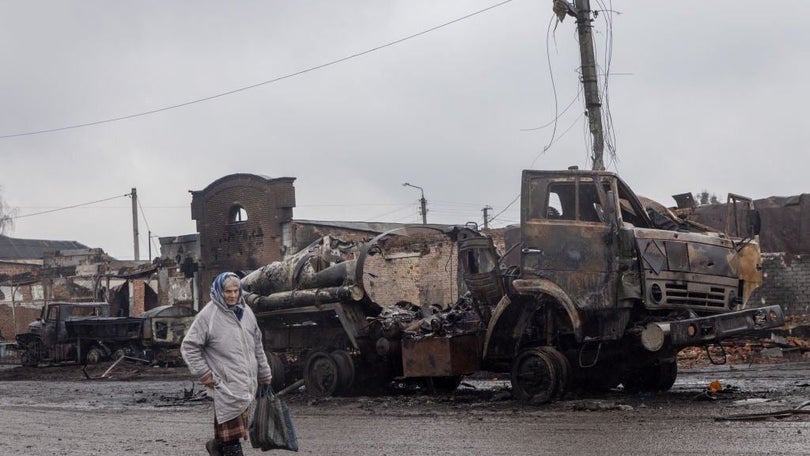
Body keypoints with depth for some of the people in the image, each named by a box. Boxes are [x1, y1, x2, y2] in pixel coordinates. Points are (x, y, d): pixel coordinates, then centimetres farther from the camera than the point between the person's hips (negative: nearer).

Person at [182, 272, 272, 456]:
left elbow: (257, 346, 19)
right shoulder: (208, 315, -8)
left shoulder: (246, 312, 11)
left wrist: (264, 375, 21)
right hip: (226, 385, -6)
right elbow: (189, 346, -6)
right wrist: (204, 374, -8)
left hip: (248, 383, 6)